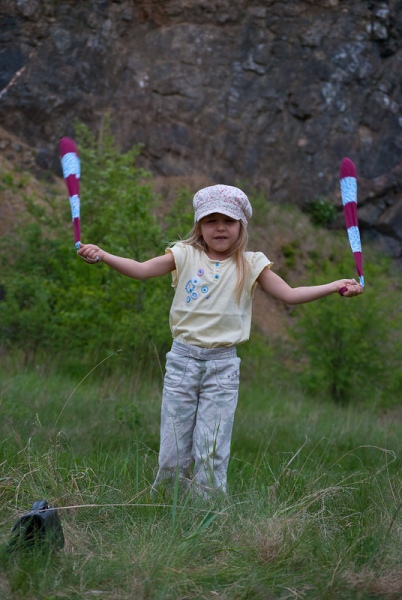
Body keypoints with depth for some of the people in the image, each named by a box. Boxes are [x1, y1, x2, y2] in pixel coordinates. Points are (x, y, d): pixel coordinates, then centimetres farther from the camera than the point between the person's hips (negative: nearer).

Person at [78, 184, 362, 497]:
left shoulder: (250, 265, 5)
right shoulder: (186, 255, 4)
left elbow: (290, 294, 5)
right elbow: (141, 269, -4)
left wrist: (335, 286, -5)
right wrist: (102, 255, -18)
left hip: (223, 366, 0)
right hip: (183, 359, 0)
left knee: (213, 453, -1)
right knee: (173, 451, 3)